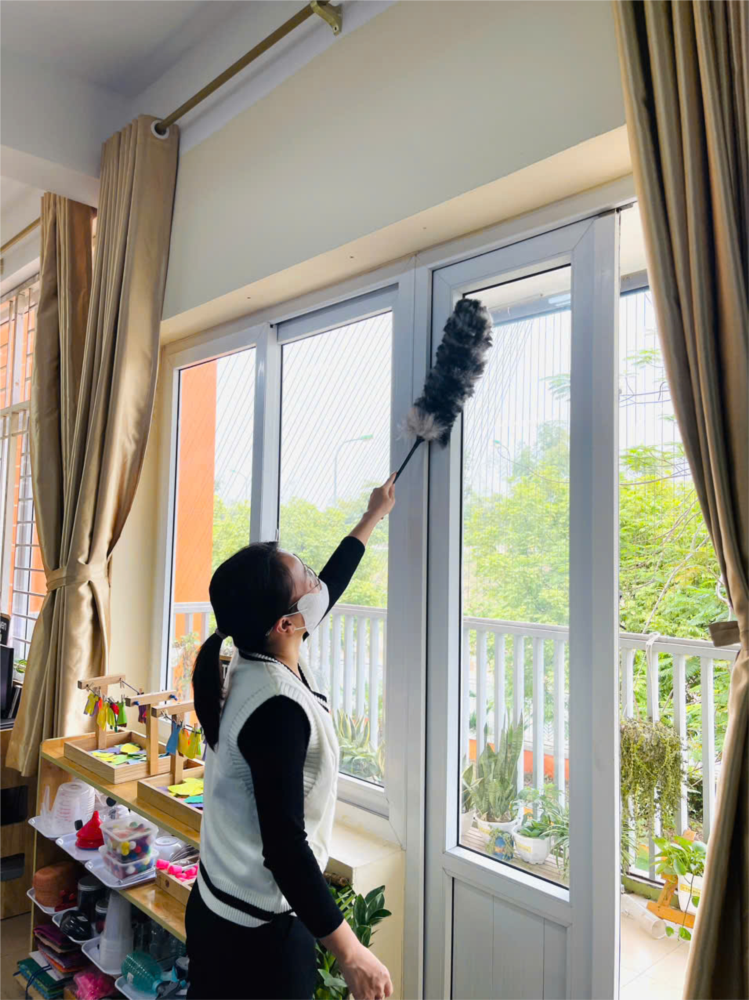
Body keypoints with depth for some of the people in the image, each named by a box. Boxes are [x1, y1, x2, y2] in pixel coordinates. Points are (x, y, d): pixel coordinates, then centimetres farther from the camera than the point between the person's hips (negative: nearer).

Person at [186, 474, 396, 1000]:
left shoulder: (252, 664, -3)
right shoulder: (278, 709, -30)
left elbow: (328, 588, 10)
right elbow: (285, 846, -28)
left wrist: (374, 517, 19)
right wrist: (351, 952, -20)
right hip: (260, 934, -8)